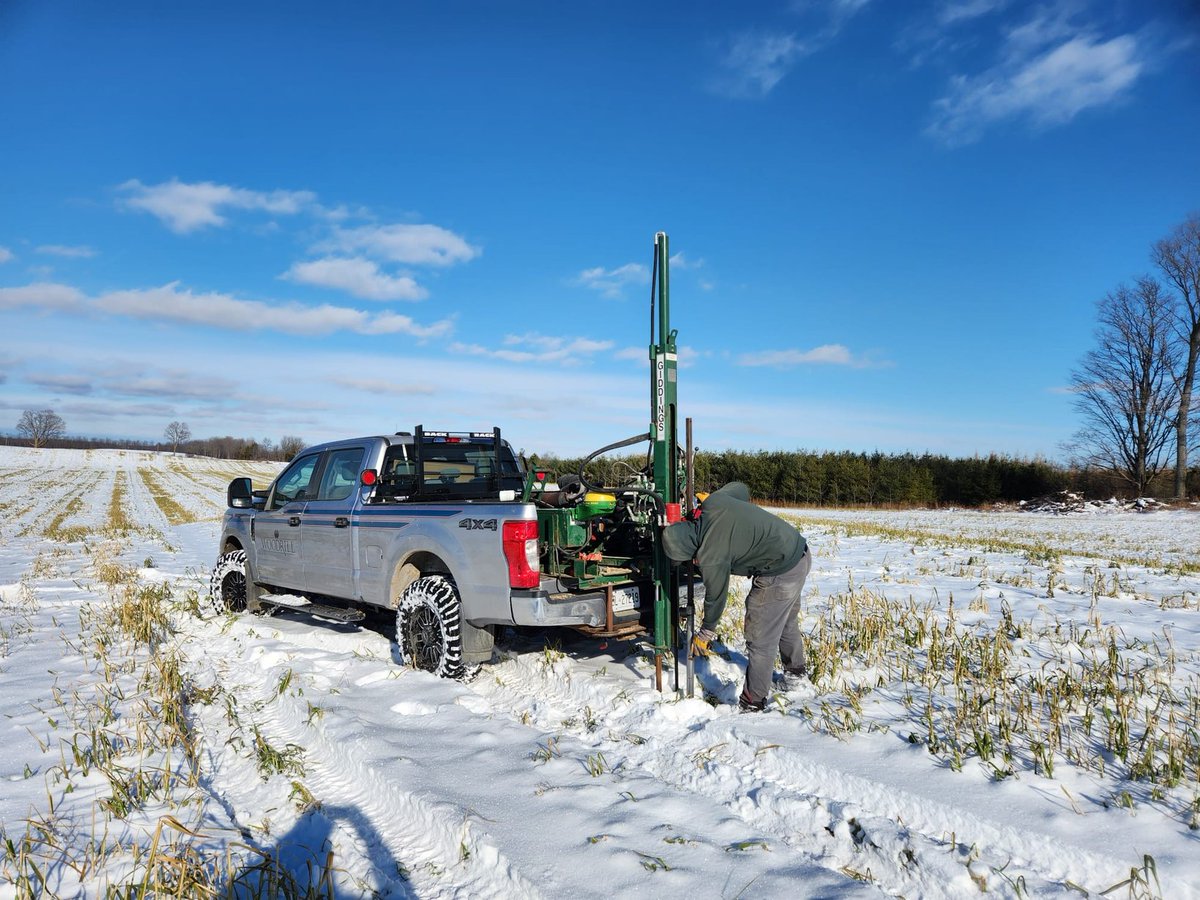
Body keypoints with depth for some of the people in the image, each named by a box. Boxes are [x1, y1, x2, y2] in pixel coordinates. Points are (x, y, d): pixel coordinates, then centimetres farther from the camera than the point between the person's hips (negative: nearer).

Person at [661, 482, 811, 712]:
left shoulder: (711, 557, -23)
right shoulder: (713, 501, -7)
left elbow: (715, 597, -8)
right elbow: (740, 488, 15)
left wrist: (705, 634, 8)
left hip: (780, 575, -10)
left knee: (760, 639, 2)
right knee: (786, 618, 31)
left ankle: (753, 701, 13)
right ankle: (795, 667, 53)